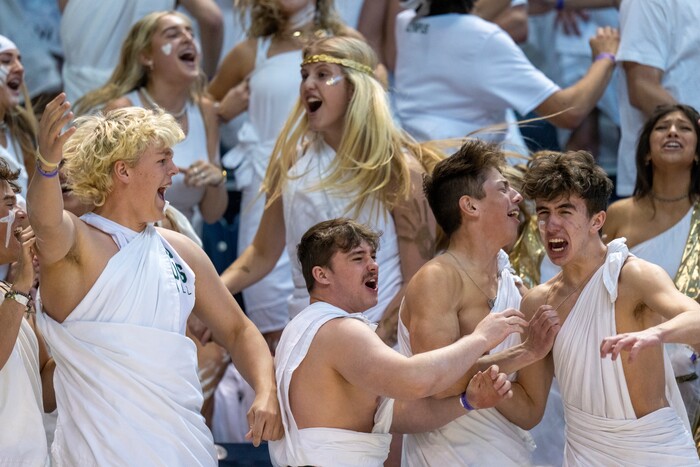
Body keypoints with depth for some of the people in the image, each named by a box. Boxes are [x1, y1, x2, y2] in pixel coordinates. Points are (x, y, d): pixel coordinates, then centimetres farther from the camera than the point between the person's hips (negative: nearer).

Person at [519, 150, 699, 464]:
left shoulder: (634, 276, -15)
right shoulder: (538, 303, 2)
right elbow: (531, 408, 4)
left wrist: (654, 334, -56)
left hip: (656, 452, -5)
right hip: (584, 453, 5)